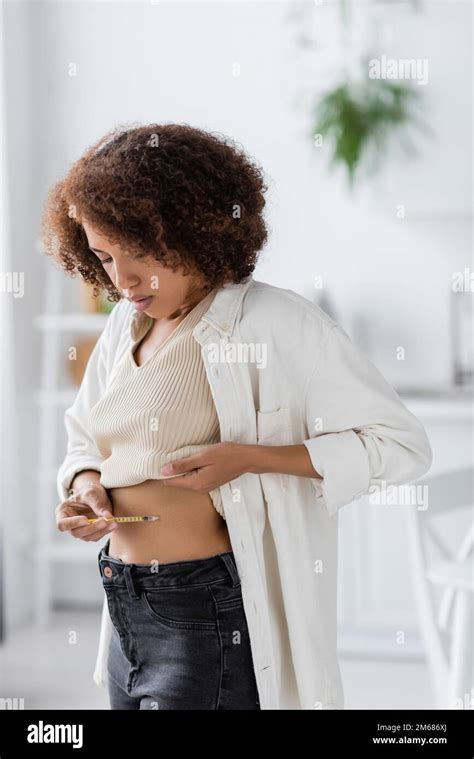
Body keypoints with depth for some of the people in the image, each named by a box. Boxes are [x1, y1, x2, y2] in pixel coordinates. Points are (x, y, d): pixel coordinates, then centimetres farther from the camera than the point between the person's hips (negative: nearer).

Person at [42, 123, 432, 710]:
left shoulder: (275, 322, -12)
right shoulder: (126, 325, 10)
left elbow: (401, 446, -14)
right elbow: (84, 438, 23)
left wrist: (248, 458, -21)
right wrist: (84, 483, -1)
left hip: (215, 617, -7)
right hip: (128, 614, 7)